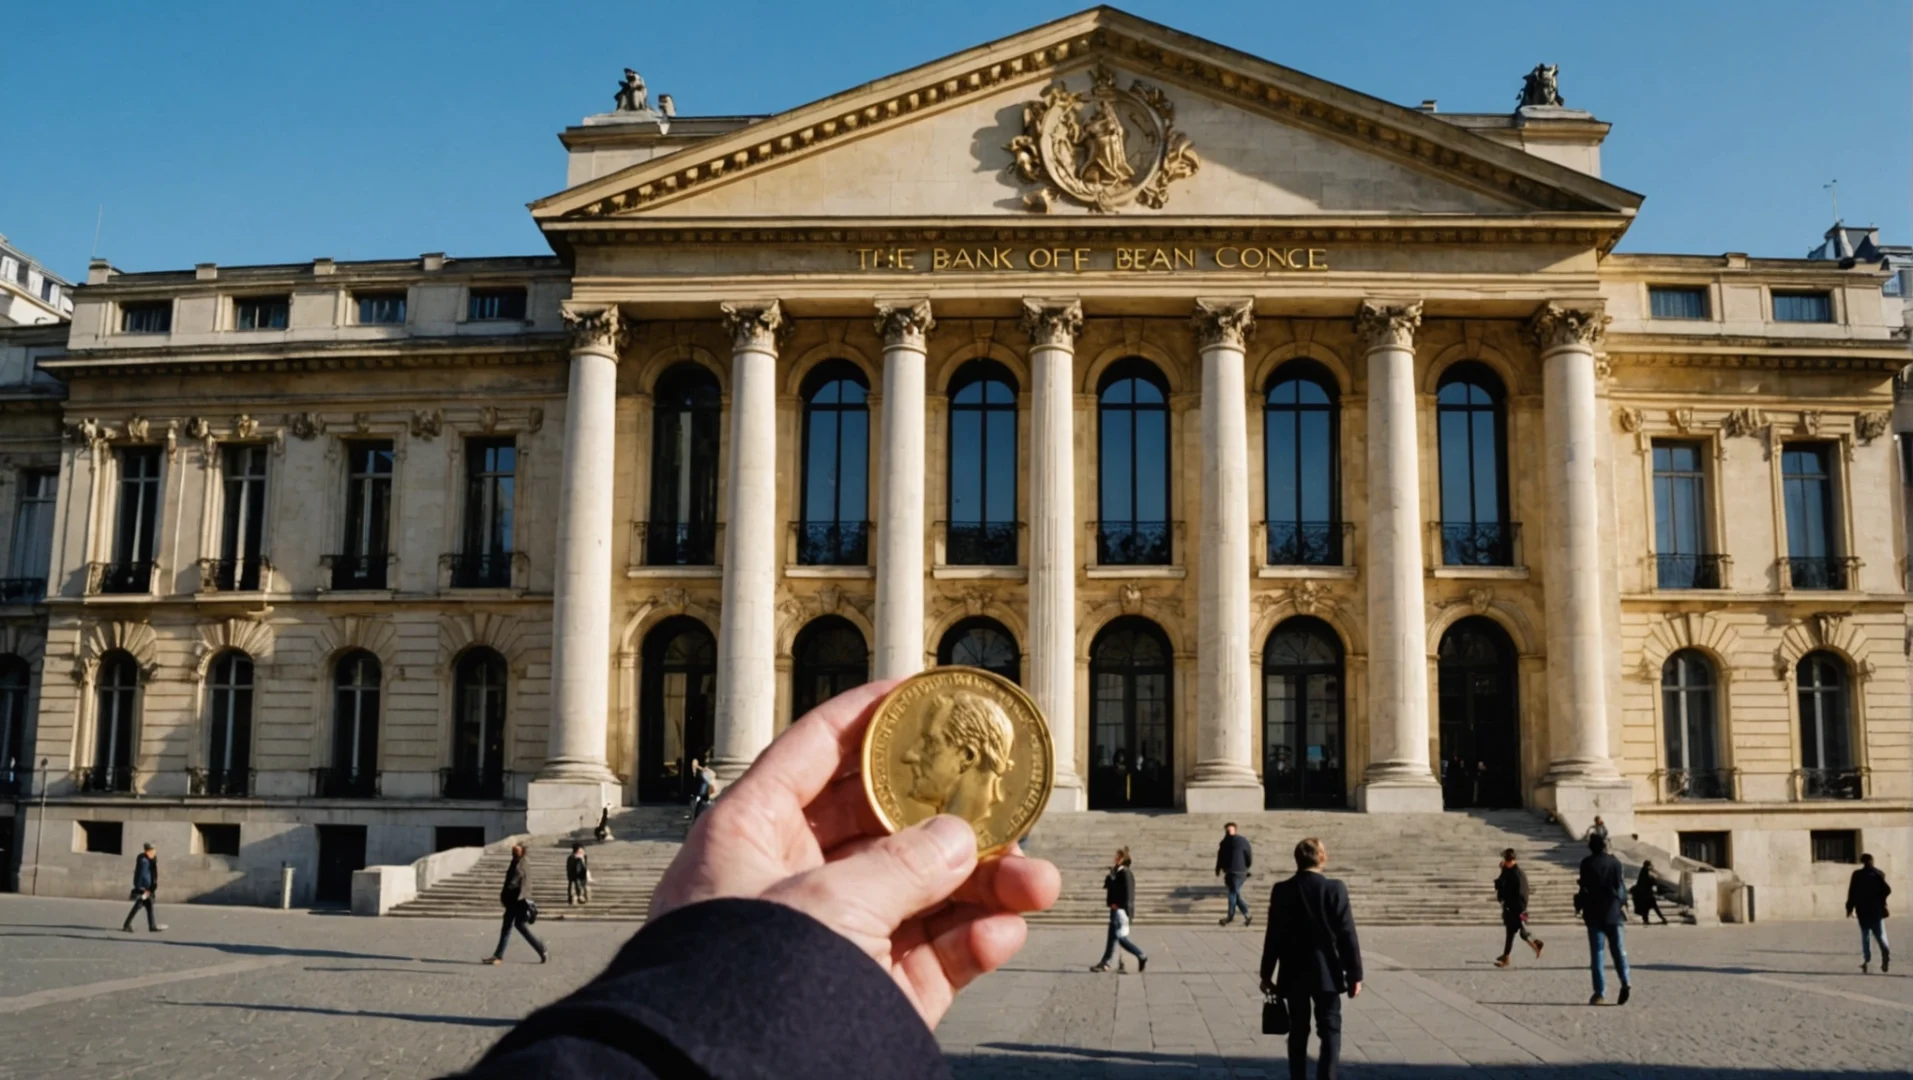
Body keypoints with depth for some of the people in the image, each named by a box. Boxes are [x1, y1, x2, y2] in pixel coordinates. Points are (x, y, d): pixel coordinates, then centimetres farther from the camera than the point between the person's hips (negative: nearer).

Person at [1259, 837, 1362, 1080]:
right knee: (1330, 1032, 3)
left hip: (1293, 975, 2)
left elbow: (1273, 936, 0)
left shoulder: (1282, 890, -3)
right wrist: (1354, 974, -2)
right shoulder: (1335, 889, -9)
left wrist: (1266, 974, 8)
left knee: (1298, 1032, 13)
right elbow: (1347, 935, -9)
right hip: (1326, 973, -2)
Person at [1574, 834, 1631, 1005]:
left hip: (1594, 914, -2)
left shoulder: (1587, 863, -6)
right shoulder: (1615, 862, 2)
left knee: (1596, 952, 1)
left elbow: (1585, 888, -7)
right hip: (1613, 913, 2)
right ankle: (1625, 982, -11)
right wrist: (1623, 905, 14)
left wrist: (1579, 905, 5)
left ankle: (1600, 993, -2)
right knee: (1618, 949, 10)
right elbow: (1622, 887, 2)